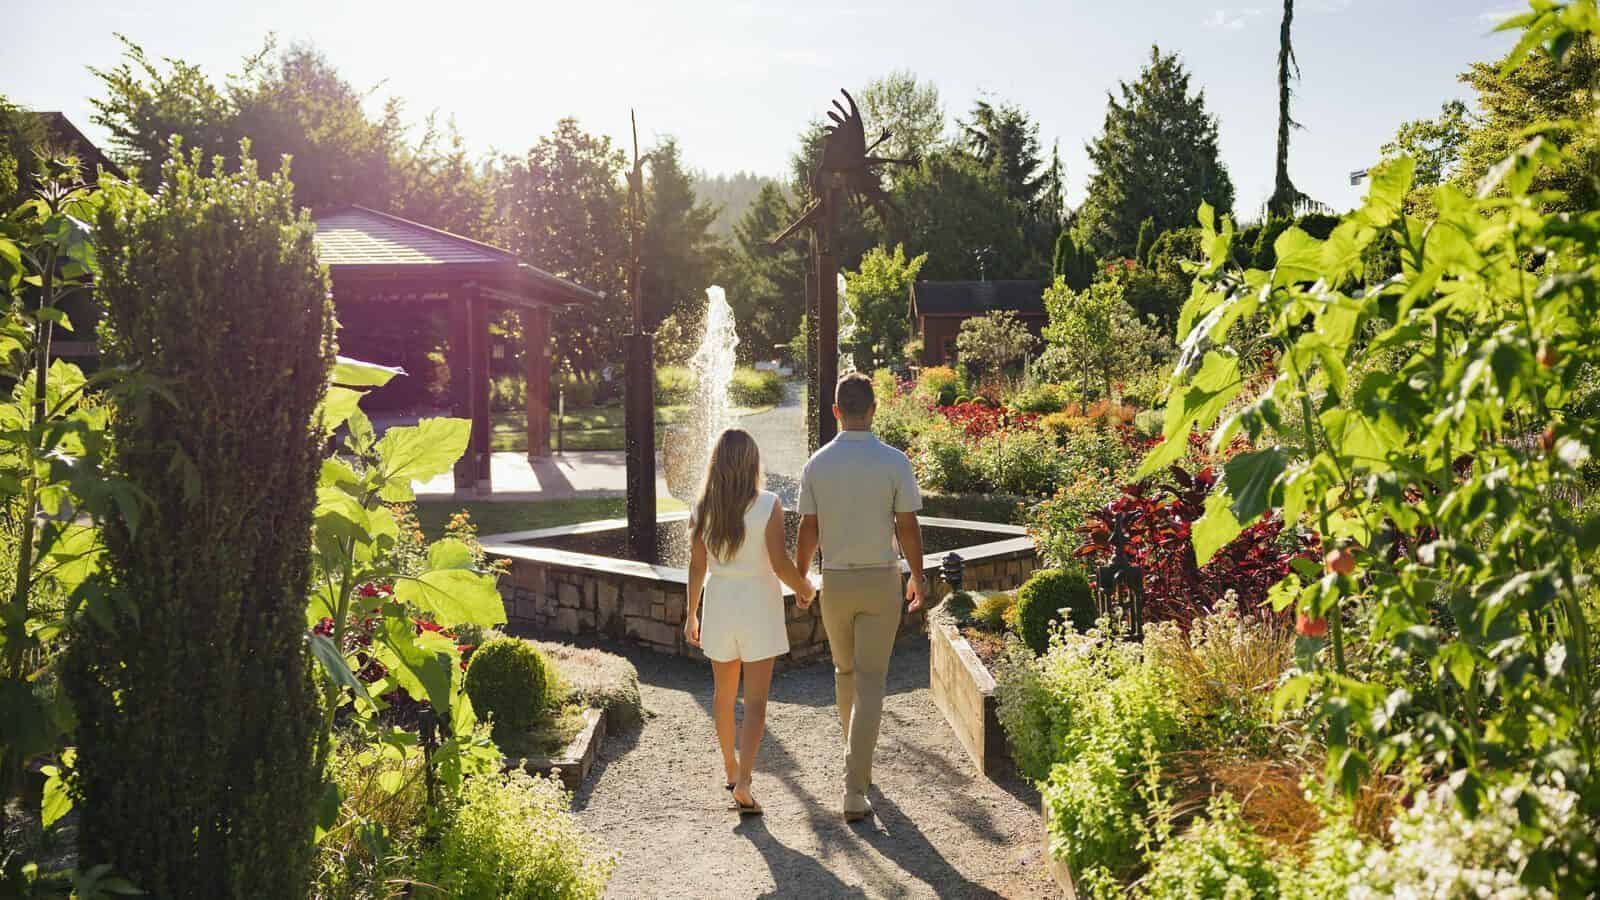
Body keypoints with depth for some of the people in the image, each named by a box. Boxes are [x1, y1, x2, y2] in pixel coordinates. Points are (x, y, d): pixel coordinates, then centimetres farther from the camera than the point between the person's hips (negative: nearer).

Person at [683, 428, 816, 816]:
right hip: (758, 606, -3)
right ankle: (743, 782, -9)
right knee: (755, 700, 1)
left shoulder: (702, 508, -4)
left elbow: (697, 566, 1)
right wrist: (806, 589, 5)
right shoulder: (768, 505, -14)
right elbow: (780, 564, -14)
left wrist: (692, 615, 11)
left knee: (724, 693, 20)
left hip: (719, 603, 4)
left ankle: (730, 767, 36)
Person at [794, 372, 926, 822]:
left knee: (845, 672, 22)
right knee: (871, 682, 1)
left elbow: (808, 530, -1)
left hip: (834, 581, 3)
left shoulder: (817, 464, -5)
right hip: (881, 581, -2)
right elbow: (908, 528, -7)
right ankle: (855, 789, -4)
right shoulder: (895, 462, -10)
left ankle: (855, 759, 41)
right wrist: (918, 577, 8)